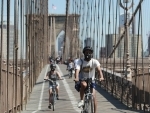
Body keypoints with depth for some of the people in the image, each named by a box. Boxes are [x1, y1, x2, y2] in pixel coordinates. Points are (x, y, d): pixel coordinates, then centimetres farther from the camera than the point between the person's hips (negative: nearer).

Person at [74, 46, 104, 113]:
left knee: (93, 97, -11)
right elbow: (77, 70, -25)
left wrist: (101, 77, -44)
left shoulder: (94, 61, -8)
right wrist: (76, 78, -46)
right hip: (82, 80, -1)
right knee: (84, 84, -37)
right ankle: (81, 100, -19)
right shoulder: (80, 61, -9)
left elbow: (99, 69, -23)